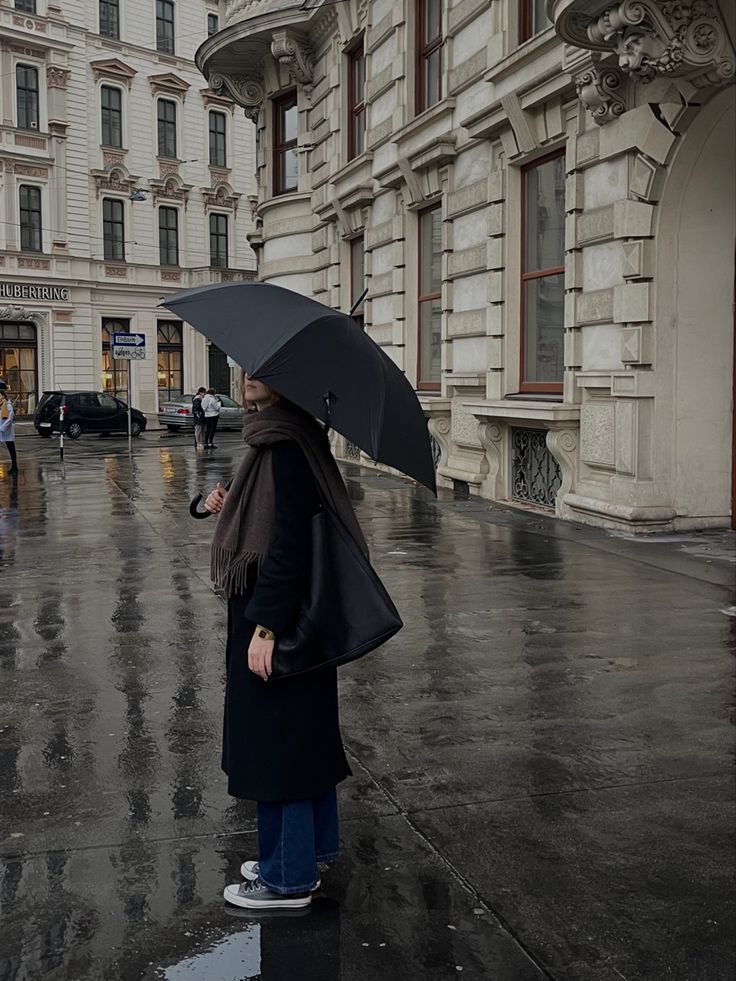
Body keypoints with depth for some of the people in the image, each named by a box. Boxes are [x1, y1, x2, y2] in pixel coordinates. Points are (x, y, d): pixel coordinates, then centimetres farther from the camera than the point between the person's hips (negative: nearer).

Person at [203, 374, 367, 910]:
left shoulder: (287, 445, -20)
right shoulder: (281, 435, 9)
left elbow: (290, 541, -25)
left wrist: (265, 627, -24)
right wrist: (231, 508, 10)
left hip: (277, 615, -10)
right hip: (294, 617, 10)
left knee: (278, 739, 2)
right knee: (305, 731, 19)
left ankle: (289, 877, 17)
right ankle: (315, 846, 35)